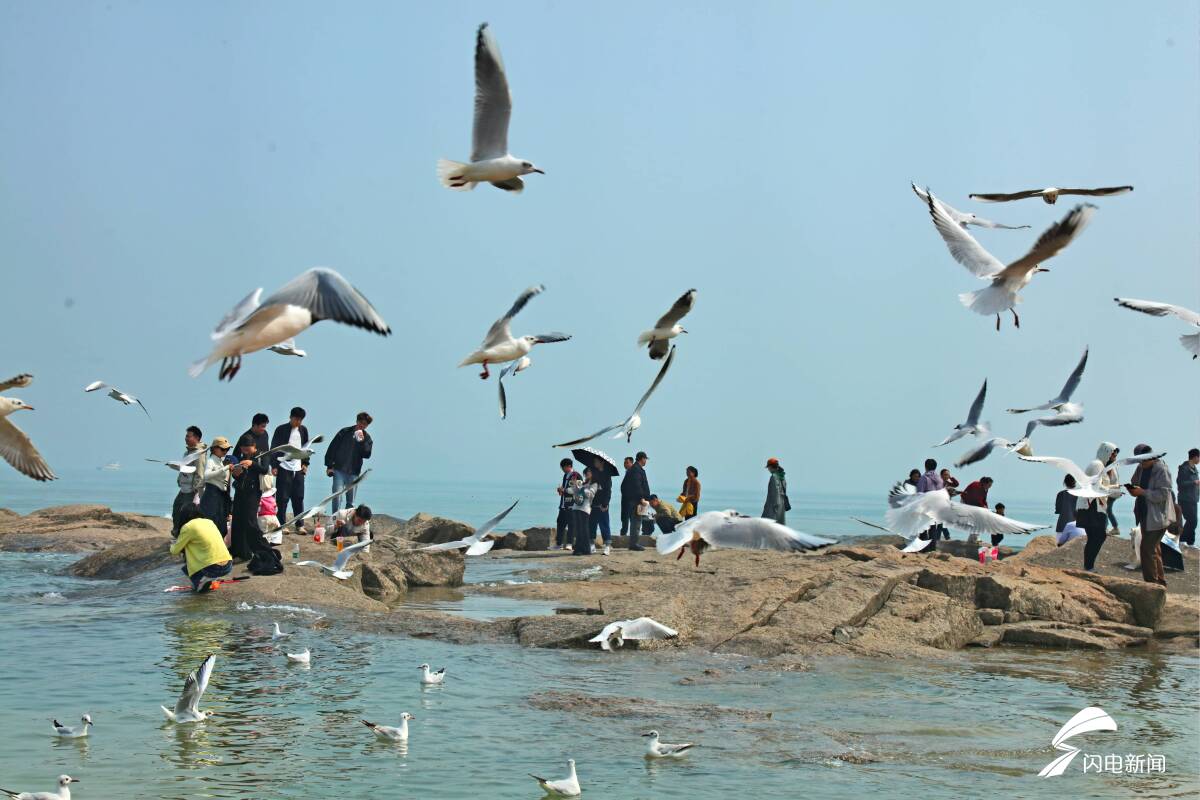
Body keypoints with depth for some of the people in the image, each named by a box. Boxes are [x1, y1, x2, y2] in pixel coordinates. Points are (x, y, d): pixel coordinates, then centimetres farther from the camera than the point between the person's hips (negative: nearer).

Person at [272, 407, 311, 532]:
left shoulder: (303, 430, 10)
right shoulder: (281, 430, -4)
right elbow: (274, 448, -2)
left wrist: (305, 463, 11)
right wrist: (274, 466, -7)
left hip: (298, 468, 4)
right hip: (284, 468, -4)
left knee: (299, 498, 4)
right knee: (282, 498, -3)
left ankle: (299, 525, 9)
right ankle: (282, 525, 3)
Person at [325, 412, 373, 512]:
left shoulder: (367, 438, 6)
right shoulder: (345, 432, 1)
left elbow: (367, 454, -5)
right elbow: (332, 448, 1)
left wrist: (362, 442, -18)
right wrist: (329, 466, -4)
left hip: (353, 473, 2)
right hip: (339, 470, -2)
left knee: (350, 501, 7)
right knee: (337, 497, -11)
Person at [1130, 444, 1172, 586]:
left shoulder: (1161, 470, -17)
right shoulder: (1141, 468, 7)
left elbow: (1163, 494, -23)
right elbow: (1135, 482, 22)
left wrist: (1142, 492, -26)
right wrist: (1133, 490, -1)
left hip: (1156, 518, -9)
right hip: (1146, 516, 9)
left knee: (1147, 549, -12)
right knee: (1153, 550, 19)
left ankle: (1152, 583, -6)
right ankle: (1160, 581, 32)